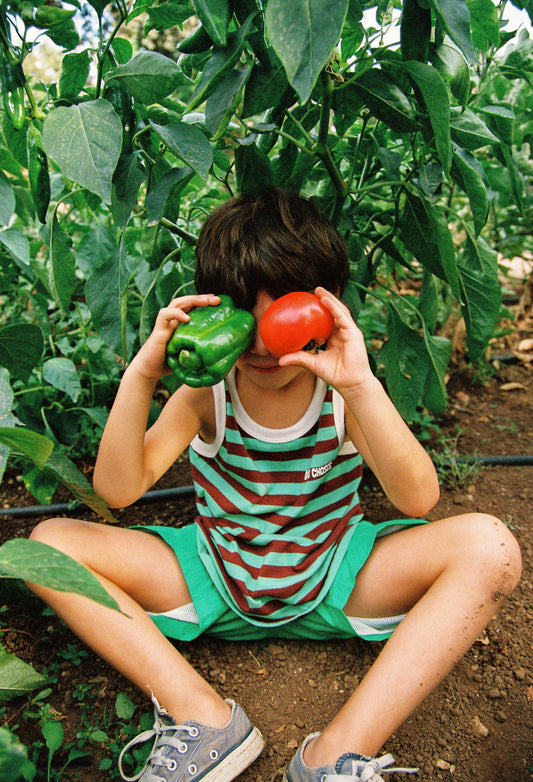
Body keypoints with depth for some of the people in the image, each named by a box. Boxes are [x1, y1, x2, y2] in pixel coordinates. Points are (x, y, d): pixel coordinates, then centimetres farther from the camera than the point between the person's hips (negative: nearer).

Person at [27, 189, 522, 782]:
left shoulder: (342, 393, -12)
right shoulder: (207, 390, -9)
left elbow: (419, 500, -26)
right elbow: (118, 490, -18)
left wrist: (362, 386, -38)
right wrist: (140, 376, -31)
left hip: (333, 582, 0)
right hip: (214, 583, 2)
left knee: (488, 545, -24)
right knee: (50, 540, -14)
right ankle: (203, 716, -18)